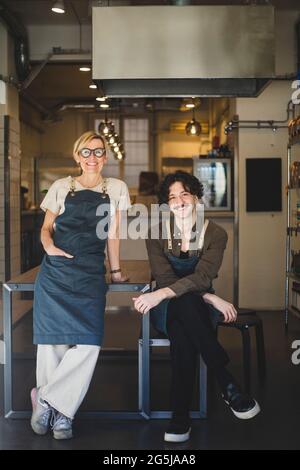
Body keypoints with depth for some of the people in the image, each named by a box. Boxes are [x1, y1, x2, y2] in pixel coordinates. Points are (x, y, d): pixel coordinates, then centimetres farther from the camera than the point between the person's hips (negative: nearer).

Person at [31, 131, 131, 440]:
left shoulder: (116, 188, 12)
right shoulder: (61, 187, 11)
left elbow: (112, 234, 13)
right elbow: (46, 227, 14)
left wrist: (115, 270, 13)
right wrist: (49, 246, -6)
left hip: (91, 275, 0)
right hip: (55, 272, 0)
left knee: (89, 343, -15)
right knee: (53, 340, -6)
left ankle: (46, 398, 0)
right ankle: (60, 413, 7)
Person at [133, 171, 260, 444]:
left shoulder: (215, 234, -5)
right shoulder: (157, 233, -2)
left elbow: (203, 277, -22)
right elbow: (164, 278, -14)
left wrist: (161, 294, -39)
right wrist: (213, 299, -26)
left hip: (198, 309, 0)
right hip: (167, 309, 0)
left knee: (182, 333, -37)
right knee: (184, 302, -37)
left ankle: (180, 419, -31)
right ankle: (229, 386, -35)